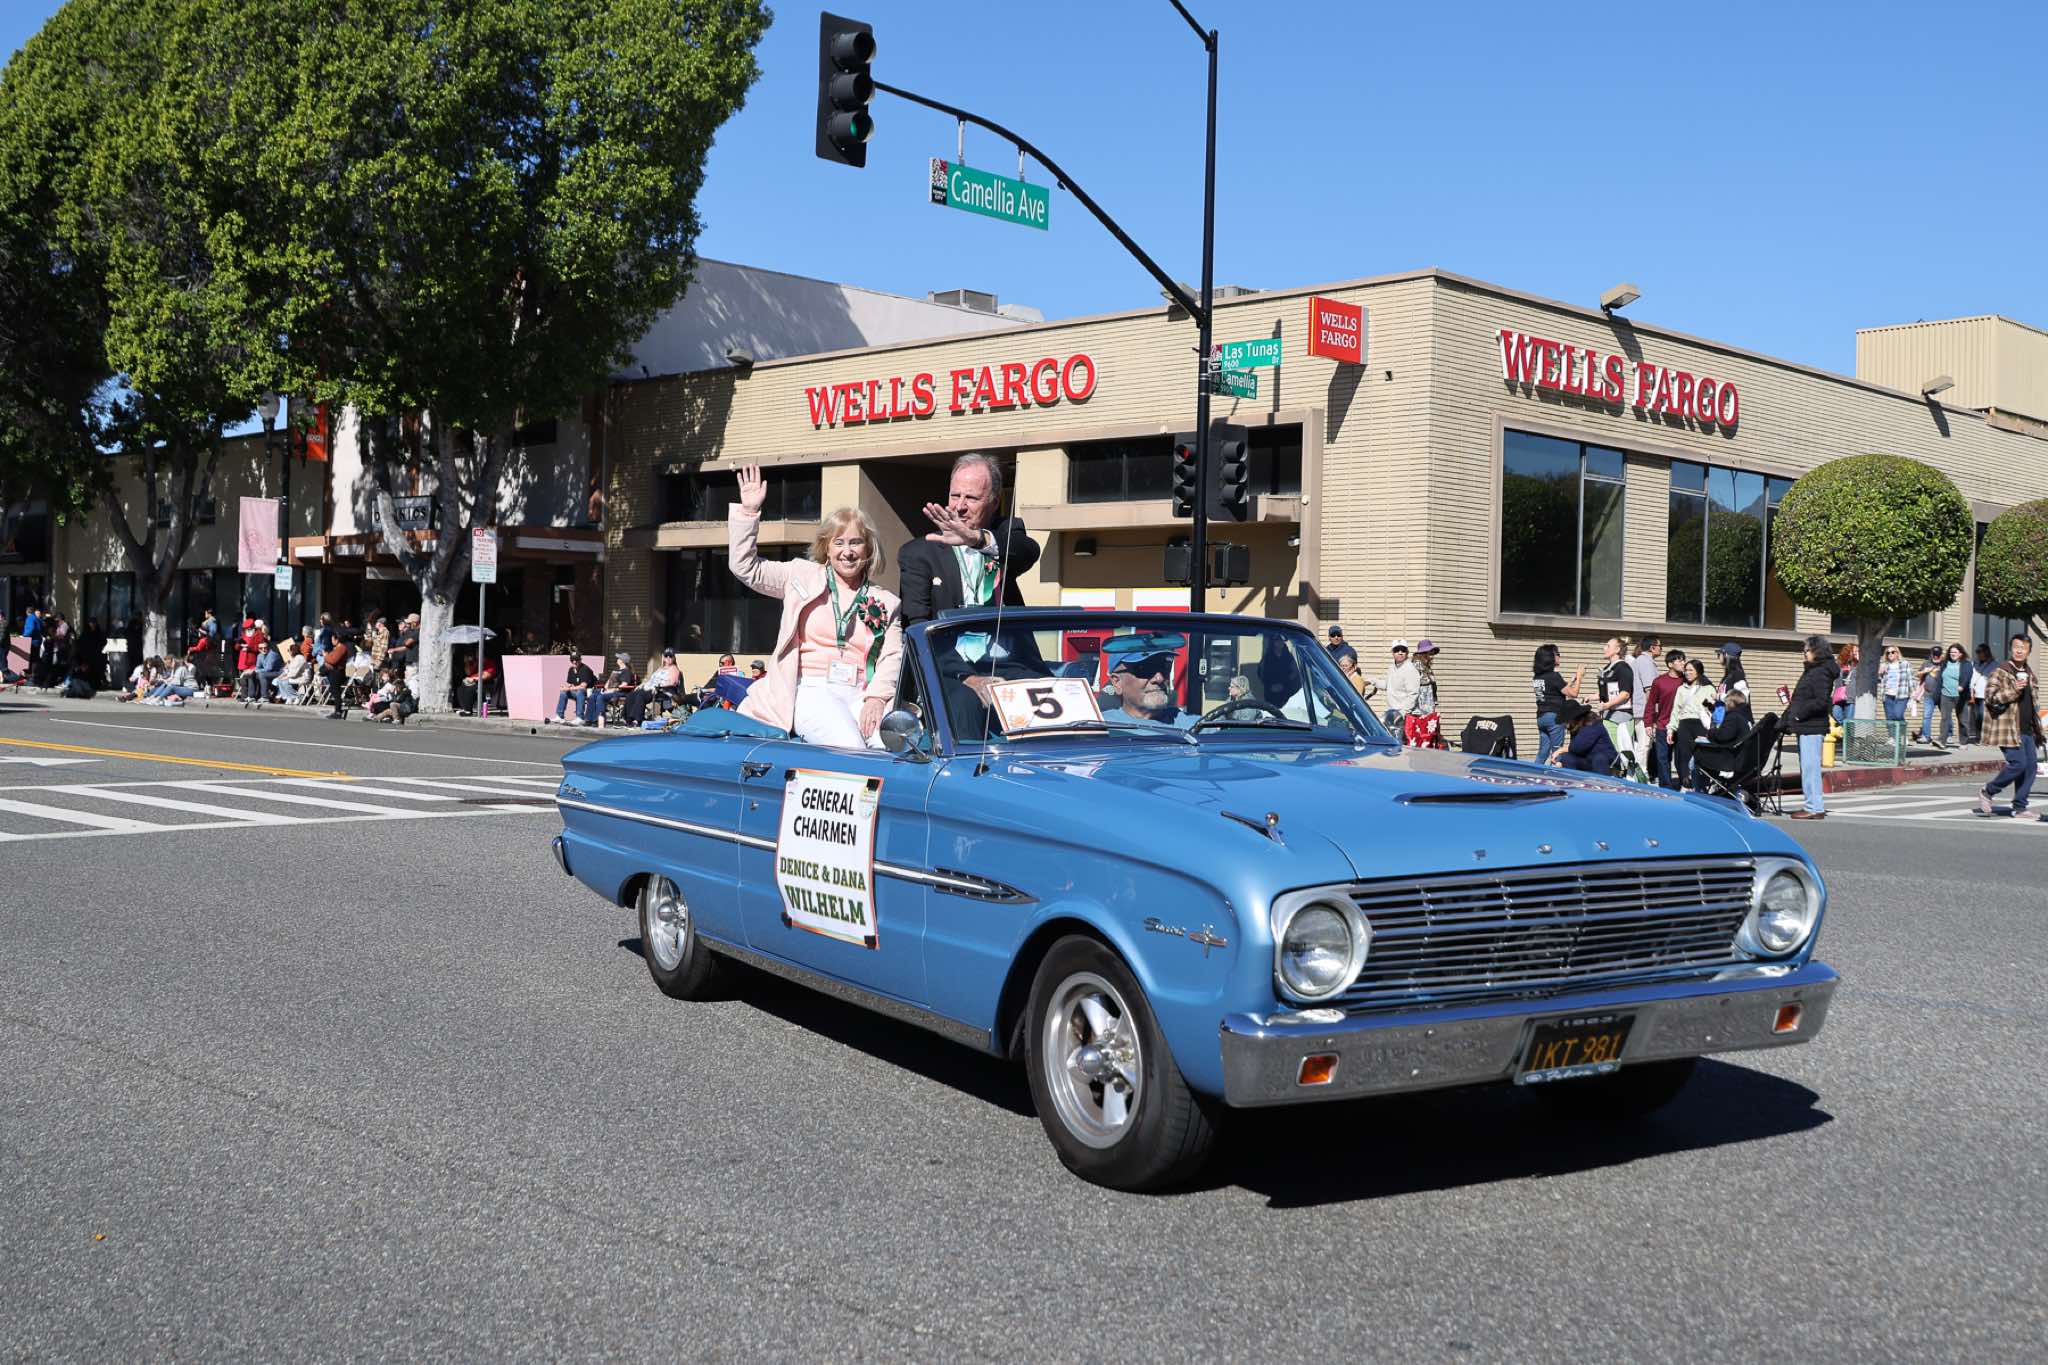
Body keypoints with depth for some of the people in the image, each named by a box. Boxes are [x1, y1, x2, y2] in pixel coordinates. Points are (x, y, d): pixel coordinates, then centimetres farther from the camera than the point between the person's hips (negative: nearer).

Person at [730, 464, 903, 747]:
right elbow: (745, 567, 12)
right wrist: (748, 511, 4)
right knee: (849, 748, -32)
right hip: (812, 692, -2)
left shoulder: (886, 602, 16)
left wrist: (877, 698, -14)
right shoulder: (803, 577, 16)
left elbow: (892, 656, 4)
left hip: (861, 697, 2)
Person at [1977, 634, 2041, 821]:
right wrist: (2014, 690, -24)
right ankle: (1987, 792, 5)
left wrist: (2037, 728, 23)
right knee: (2018, 763, -15)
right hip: (2008, 728, -8)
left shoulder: (2029, 674, 17)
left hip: (2027, 730, 8)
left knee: (2031, 765, 2)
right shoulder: (2000, 672, -7)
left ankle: (2020, 808, 8)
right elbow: (1990, 697, -15)